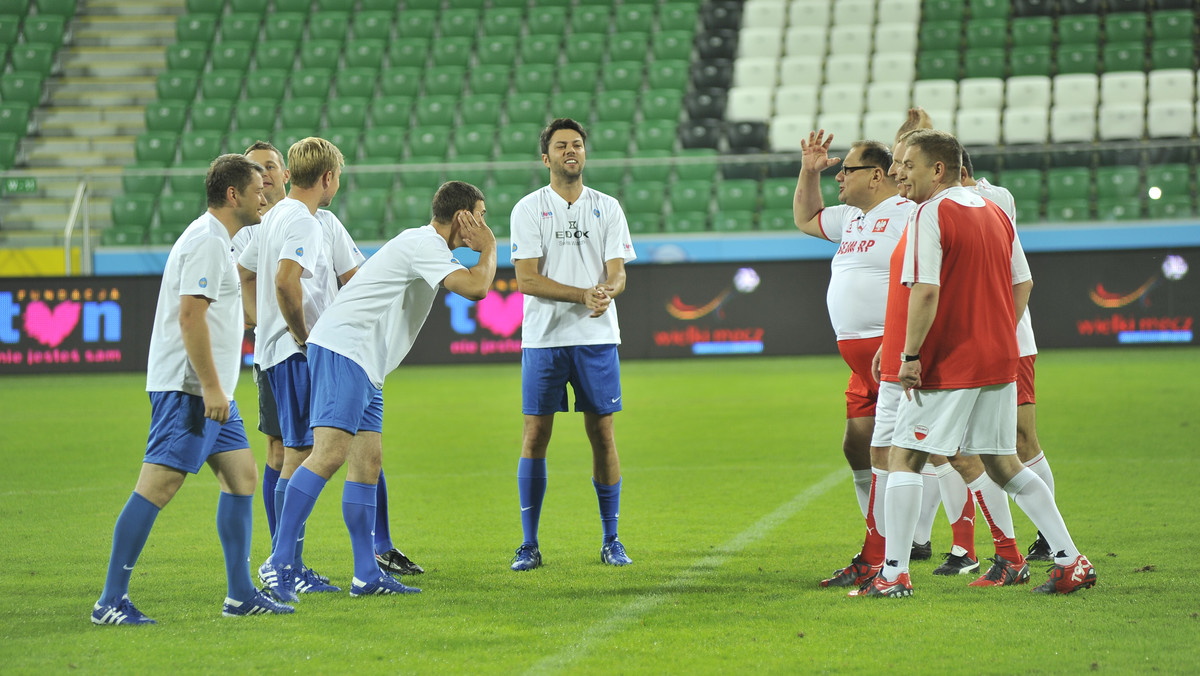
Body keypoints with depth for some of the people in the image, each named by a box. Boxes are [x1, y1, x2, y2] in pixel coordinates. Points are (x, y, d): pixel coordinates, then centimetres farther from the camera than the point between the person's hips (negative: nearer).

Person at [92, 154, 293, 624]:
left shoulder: (217, 240, 19)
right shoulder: (207, 241, -13)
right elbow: (190, 316, -21)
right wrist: (211, 387, -23)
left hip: (209, 390, 11)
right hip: (187, 387, -11)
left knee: (242, 475, 10)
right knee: (158, 485, -12)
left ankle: (240, 594, 13)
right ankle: (111, 601, -11)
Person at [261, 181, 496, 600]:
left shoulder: (425, 245, 23)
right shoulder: (425, 244, -10)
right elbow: (476, 287, -19)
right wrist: (488, 249, -4)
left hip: (364, 366, 11)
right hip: (342, 349, -11)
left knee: (367, 461, 7)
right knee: (330, 453, -19)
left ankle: (366, 574, 8)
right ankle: (280, 562, -22)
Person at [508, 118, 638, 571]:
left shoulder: (608, 208, 8)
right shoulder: (528, 209, 0)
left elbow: (617, 274, 1)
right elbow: (527, 279, -8)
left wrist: (607, 291, -23)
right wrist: (584, 295, -20)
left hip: (597, 338, 2)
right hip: (543, 338, -2)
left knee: (603, 435, 3)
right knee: (535, 436, -2)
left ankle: (611, 540, 13)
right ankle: (529, 544, 4)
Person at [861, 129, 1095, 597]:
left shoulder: (930, 215, -12)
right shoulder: (993, 212, 13)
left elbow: (926, 291, -21)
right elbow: (1023, 283, 16)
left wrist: (910, 356, -16)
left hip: (946, 365, -8)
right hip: (999, 362, 8)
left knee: (904, 457, 0)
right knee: (1002, 463, 14)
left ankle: (893, 574, -3)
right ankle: (1072, 561, 11)